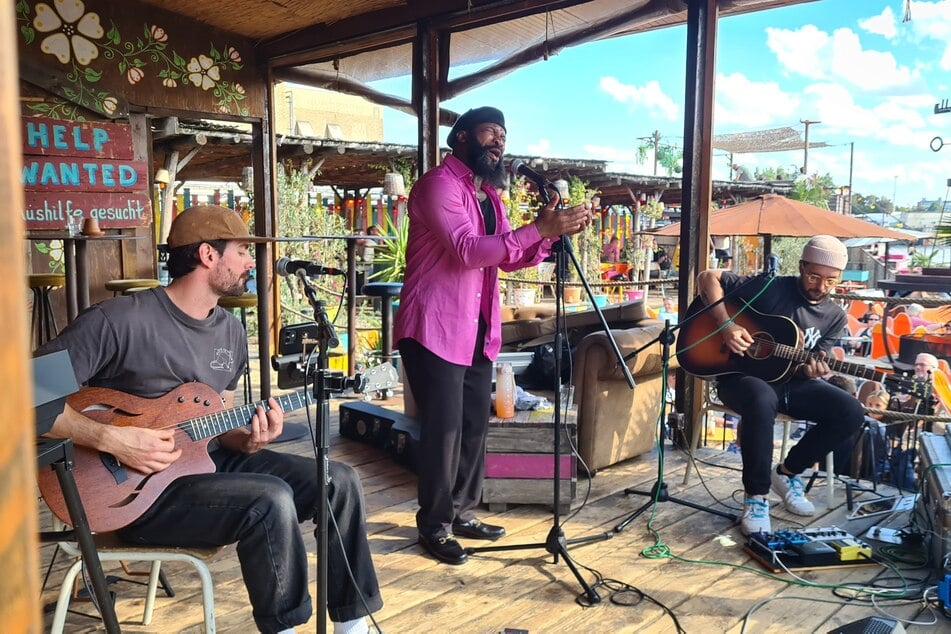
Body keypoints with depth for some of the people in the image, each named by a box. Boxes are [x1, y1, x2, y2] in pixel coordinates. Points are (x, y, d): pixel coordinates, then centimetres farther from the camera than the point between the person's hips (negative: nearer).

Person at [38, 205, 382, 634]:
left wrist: (246, 440, -8)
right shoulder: (119, 320, -17)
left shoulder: (230, 331, 8)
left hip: (209, 461, 8)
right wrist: (111, 440, -28)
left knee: (338, 481, -6)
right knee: (271, 499, -31)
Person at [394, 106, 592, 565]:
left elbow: (512, 258, 14)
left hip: (478, 331, 9)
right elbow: (467, 249, -24)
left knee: (475, 425, 12)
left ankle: (462, 513, 27)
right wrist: (539, 228, -26)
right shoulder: (439, 184, -11)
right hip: (435, 329, -9)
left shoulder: (489, 196, 18)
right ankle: (434, 527, 11)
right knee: (444, 429, -4)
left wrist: (551, 231, -4)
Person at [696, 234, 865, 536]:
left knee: (851, 411, -16)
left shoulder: (834, 316, 5)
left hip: (790, 381, 6)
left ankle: (788, 472, 5)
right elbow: (708, 277, -12)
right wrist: (726, 324, -23)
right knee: (762, 399, -41)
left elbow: (810, 364, 7)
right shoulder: (770, 288, -12)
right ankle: (756, 494, -25)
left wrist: (811, 369, -19)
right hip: (742, 375, -6)